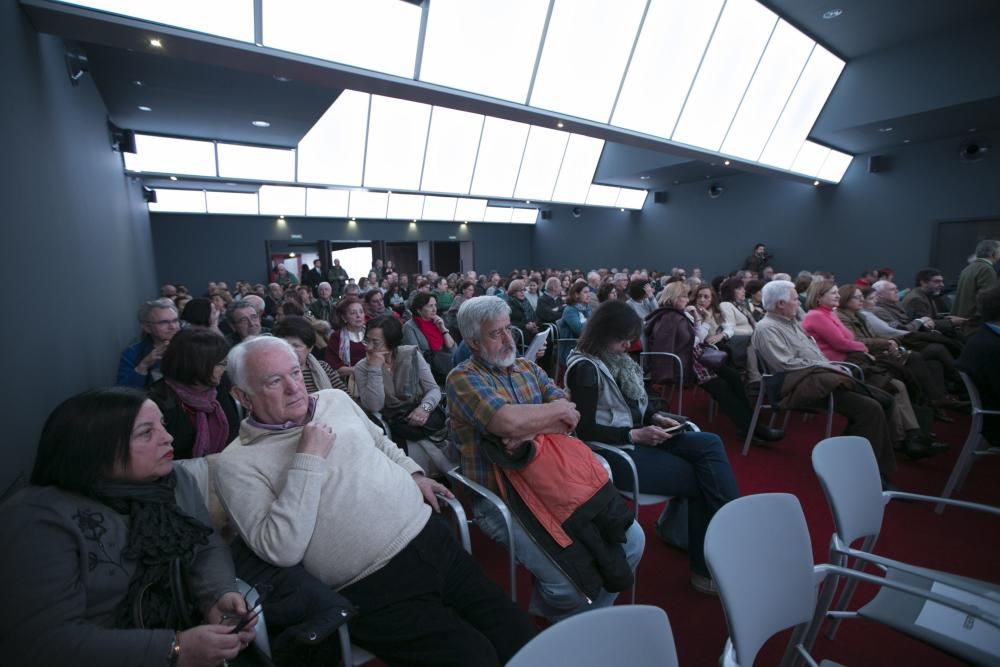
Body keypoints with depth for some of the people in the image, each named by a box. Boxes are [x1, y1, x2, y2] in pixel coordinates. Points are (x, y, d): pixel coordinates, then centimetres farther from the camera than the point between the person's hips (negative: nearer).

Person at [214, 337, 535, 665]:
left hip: (433, 538, 5)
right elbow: (280, 550, -15)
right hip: (374, 588, -5)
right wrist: (308, 459, -17)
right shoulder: (237, 464, -5)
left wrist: (413, 474, 12)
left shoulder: (336, 399, 11)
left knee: (519, 634, 2)